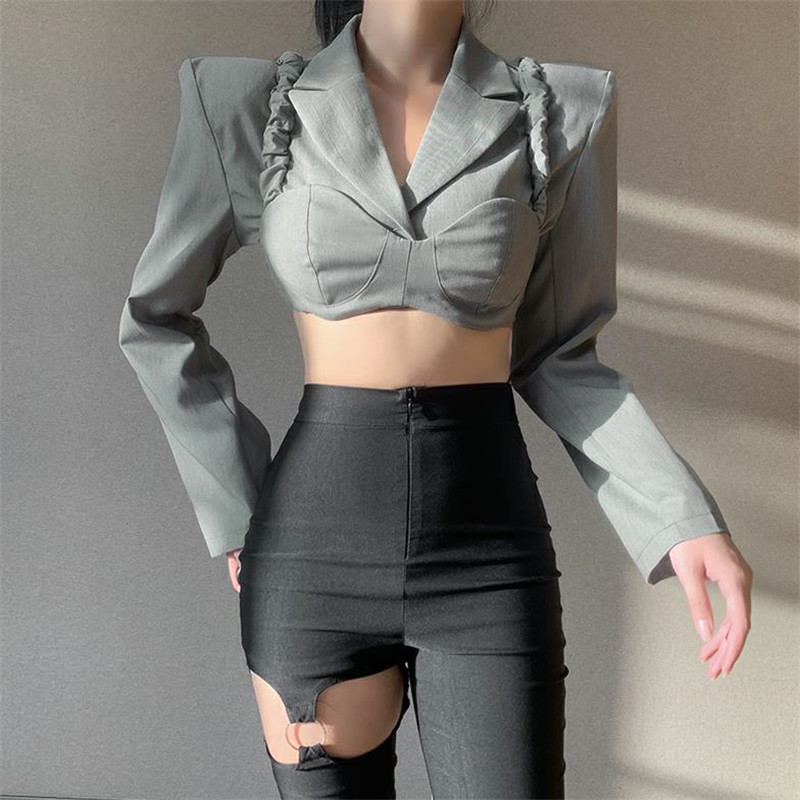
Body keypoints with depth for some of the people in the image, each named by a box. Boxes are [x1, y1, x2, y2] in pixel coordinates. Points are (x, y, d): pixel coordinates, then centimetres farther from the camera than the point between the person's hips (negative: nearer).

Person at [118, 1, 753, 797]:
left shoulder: (564, 110, 4)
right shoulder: (250, 104, 1)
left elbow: (555, 352, 7)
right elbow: (154, 318, 10)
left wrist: (683, 518, -5)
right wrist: (238, 511, 5)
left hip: (491, 550, 1)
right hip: (317, 541, 0)